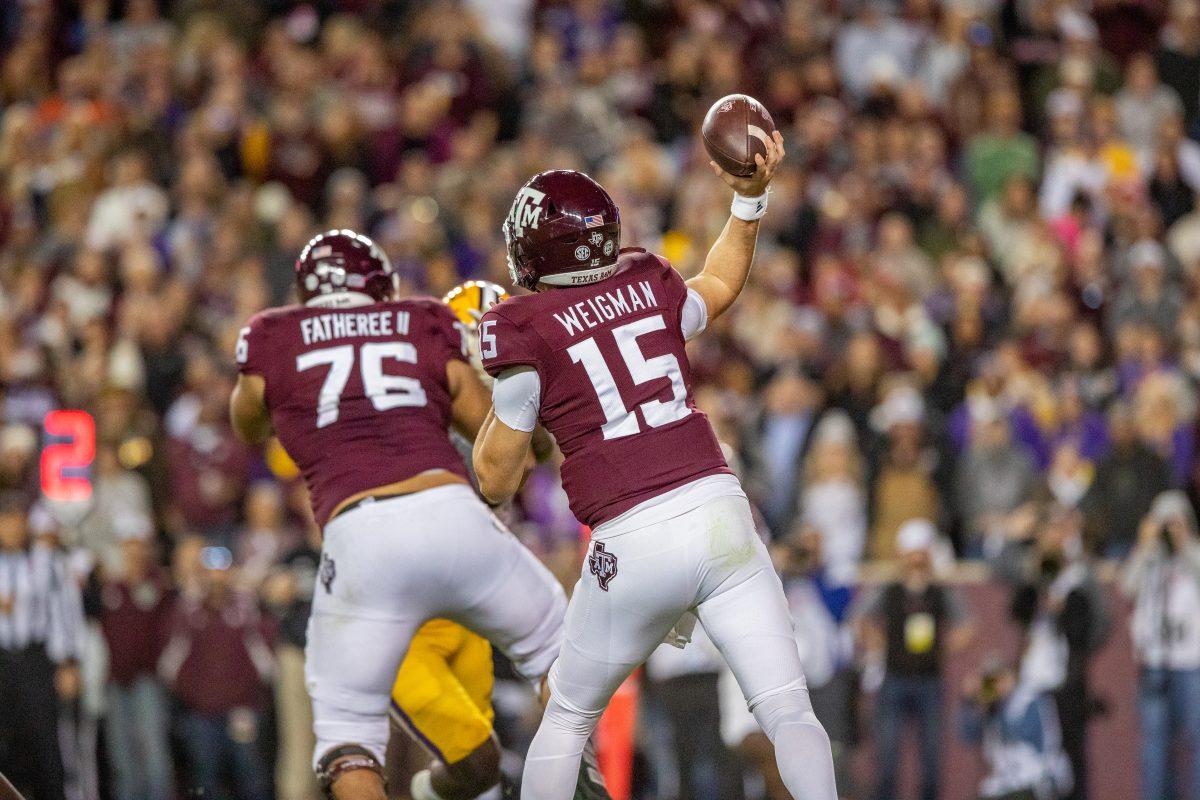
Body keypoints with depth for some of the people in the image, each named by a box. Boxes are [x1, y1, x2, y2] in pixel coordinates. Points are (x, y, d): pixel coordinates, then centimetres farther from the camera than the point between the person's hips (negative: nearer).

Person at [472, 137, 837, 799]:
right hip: (720, 512, 3)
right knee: (788, 711, -2)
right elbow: (716, 290, 38)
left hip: (633, 545, -3)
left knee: (567, 719, 17)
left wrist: (496, 397, 20)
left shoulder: (522, 330, -1)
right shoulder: (650, 286, 12)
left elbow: (496, 482, 6)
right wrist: (750, 197, 40)